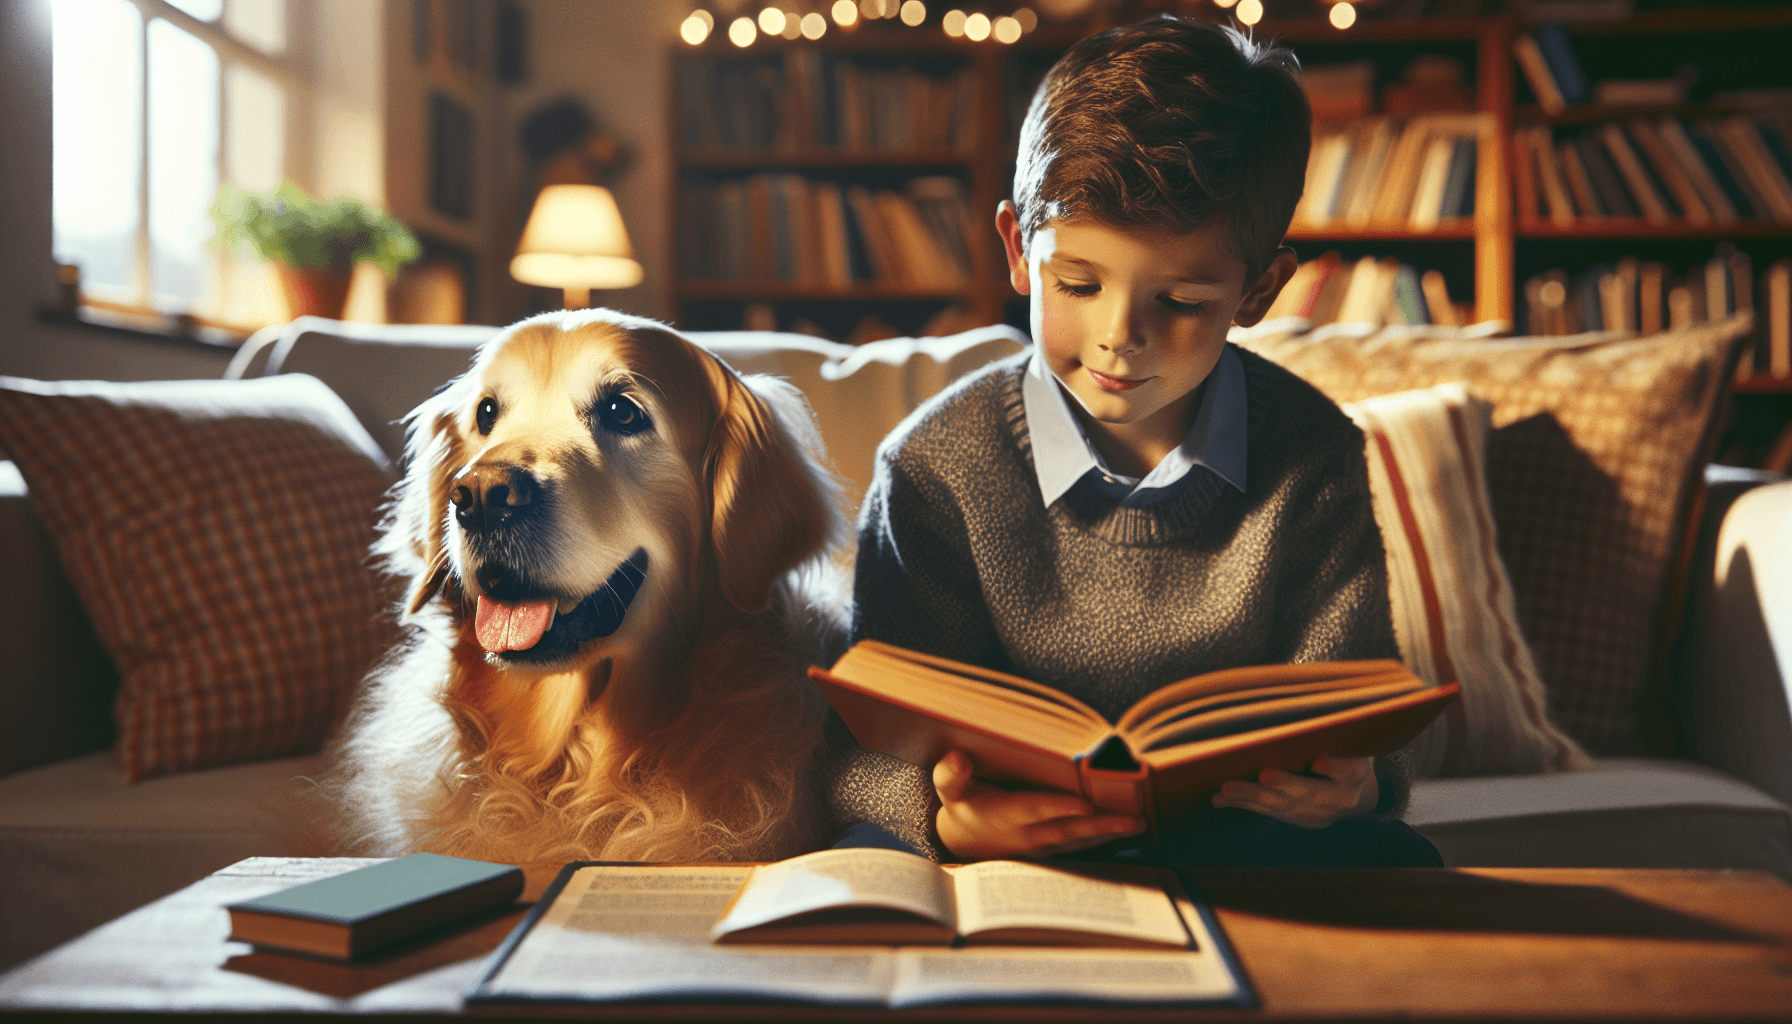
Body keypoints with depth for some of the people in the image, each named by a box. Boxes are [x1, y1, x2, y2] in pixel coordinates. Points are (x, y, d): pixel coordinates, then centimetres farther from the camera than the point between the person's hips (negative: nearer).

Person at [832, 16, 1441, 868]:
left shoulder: (1312, 458, -3)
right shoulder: (935, 466, -9)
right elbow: (877, 751, -10)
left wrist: (1350, 789, -26)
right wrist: (947, 820, -35)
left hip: (1235, 834, 3)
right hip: (1013, 840, -2)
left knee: (1390, 859, -28)